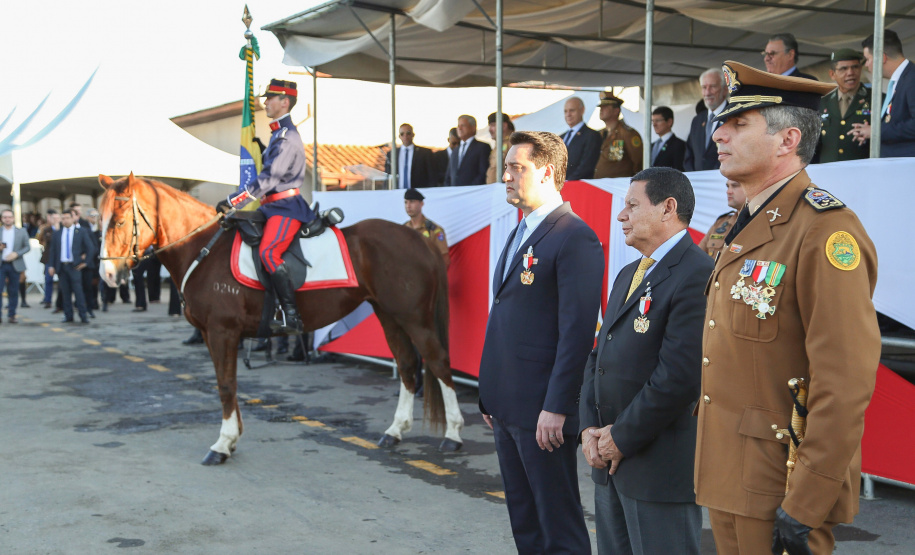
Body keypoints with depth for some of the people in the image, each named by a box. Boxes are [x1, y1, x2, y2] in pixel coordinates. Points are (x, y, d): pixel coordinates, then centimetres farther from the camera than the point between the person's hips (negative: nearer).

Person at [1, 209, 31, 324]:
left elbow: (27, 247, 5)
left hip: (14, 265, 0)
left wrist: (16, 254, -11)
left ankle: (11, 315, 11)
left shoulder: (21, 232, 7)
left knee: (13, 291, 4)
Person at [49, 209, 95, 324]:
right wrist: (52, 266, 7)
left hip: (74, 266, -3)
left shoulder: (81, 231, 3)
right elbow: (53, 250, 14)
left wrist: (85, 262, -2)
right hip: (61, 266, 3)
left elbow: (91, 248, 3)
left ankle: (83, 316, -5)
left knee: (78, 292, -8)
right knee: (65, 292, 5)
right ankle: (68, 315, 11)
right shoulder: (57, 233, 12)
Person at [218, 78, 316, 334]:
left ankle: (292, 317, -31)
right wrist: (233, 200, 21)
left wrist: (233, 201, -19)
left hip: (287, 207, -11)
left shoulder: (288, 136, -13)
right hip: (274, 206, 11)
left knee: (268, 252, -29)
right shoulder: (278, 134, 20)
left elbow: (269, 178, -20)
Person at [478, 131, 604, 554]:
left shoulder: (575, 238, -13)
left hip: (542, 410, -9)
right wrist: (492, 396, 16)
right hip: (506, 404, 9)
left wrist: (556, 409, -21)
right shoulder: (520, 233, 16)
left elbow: (577, 331, -19)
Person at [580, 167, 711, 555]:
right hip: (609, 463, 9)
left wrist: (623, 437, -15)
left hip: (660, 466, -9)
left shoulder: (697, 276, -17)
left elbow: (679, 376, -24)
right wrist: (589, 427, 3)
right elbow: (599, 357, 16)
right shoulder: (627, 275, 15)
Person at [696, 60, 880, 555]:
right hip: (729, 484, 8)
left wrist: (806, 507, -22)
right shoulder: (745, 231, 13)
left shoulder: (826, 231, -16)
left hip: (779, 493, -8)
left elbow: (846, 385, -22)